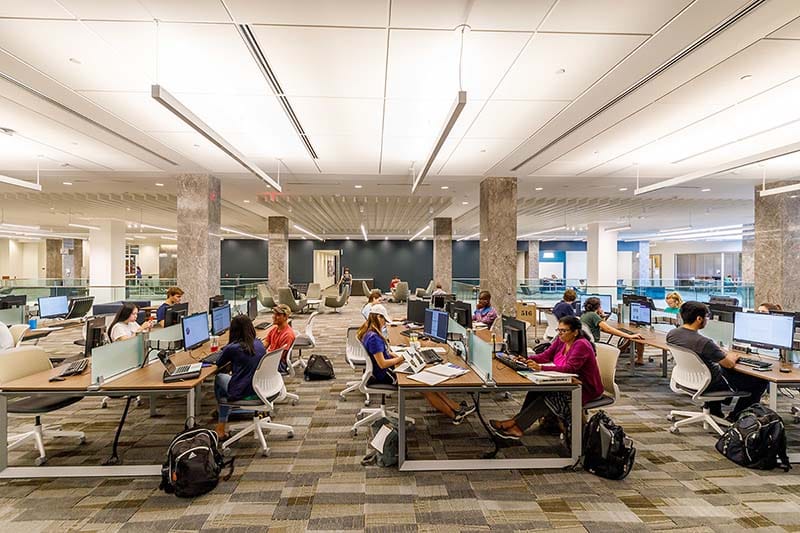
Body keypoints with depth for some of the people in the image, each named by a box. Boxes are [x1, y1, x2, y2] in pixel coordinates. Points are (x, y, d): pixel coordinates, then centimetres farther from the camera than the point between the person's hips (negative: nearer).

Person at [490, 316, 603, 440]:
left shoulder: (581, 345, -21)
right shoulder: (561, 340, 4)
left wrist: (541, 368, -38)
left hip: (586, 390, -8)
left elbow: (569, 368, -32)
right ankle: (517, 422, -17)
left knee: (548, 396, -25)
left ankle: (516, 425, -21)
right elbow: (546, 355, 0)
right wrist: (528, 359, -17)